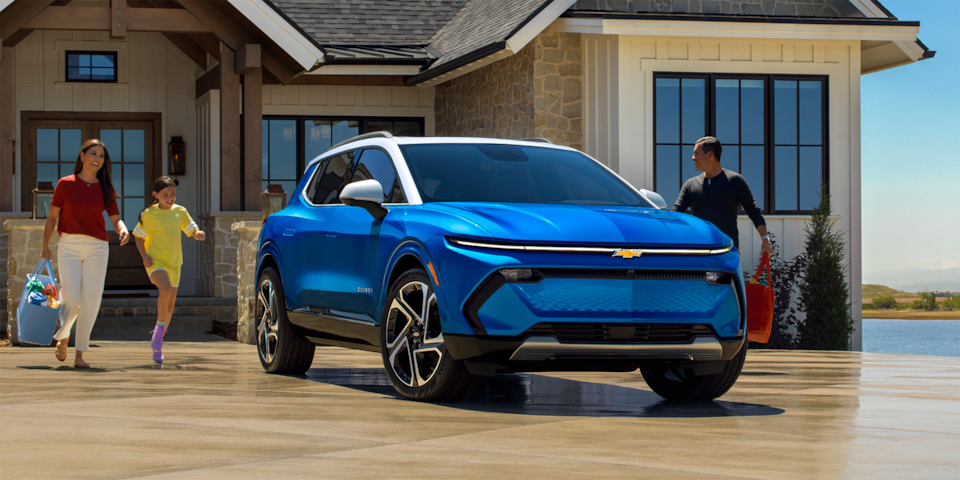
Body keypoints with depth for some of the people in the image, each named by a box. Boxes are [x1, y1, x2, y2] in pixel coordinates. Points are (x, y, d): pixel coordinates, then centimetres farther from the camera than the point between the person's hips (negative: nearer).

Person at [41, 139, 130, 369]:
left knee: (91, 302, -1)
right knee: (71, 300, -10)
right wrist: (45, 245, 8)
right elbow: (53, 216, 8)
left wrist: (123, 229, -18)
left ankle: (80, 354, 10)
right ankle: (63, 336, 22)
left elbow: (115, 218, 4)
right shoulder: (65, 184, 3)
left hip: (97, 248, 2)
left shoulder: (105, 189, 8)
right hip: (69, 246, -2)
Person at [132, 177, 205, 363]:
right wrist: (144, 256, -12)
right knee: (166, 289, -32)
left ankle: (157, 342, 24)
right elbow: (139, 236, 2)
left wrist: (198, 234, -17)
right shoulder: (149, 214, -4)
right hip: (155, 261, -5)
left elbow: (192, 230, 7)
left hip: (174, 263, 5)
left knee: (170, 306, 8)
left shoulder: (180, 212, 6)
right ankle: (160, 328, -17)